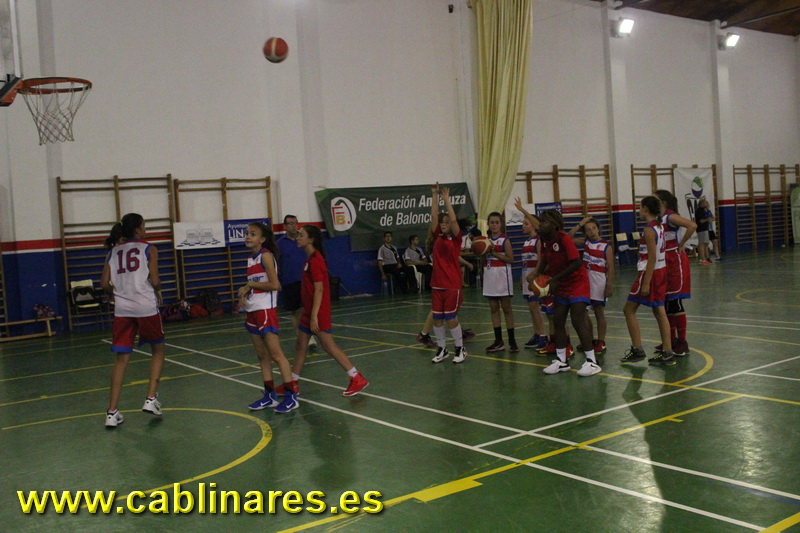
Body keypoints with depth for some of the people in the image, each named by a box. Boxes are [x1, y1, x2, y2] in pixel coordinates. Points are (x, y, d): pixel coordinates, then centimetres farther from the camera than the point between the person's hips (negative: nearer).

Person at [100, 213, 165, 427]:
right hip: (146, 307, -3)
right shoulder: (148, 249, 0)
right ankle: (151, 399, 7)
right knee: (158, 350, 17)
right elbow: (154, 280, -8)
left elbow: (105, 284, 5)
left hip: (122, 309, 4)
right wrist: (157, 293, 12)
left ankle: (112, 412, 4)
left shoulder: (113, 252, 12)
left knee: (121, 358, 7)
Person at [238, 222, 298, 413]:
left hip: (266, 310, -9)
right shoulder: (251, 258, 13)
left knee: (276, 355, -6)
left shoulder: (266, 256, -12)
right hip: (253, 311, 9)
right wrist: (245, 292, 1)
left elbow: (274, 284, -19)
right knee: (262, 356, 12)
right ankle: (270, 396, 20)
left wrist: (249, 285, -13)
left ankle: (291, 396, -1)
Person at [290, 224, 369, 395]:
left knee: (329, 346, -5)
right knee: (300, 346, 13)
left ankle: (357, 379, 0)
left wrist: (314, 316, -23)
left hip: (318, 312, -10)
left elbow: (319, 289, -21)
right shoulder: (310, 258, 12)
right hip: (309, 311, 10)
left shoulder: (315, 260, -17)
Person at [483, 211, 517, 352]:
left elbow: (510, 259, -11)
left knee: (506, 308, -1)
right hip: (489, 275, 5)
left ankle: (512, 341, 4)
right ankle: (498, 341, 13)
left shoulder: (505, 240, -6)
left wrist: (494, 253, -16)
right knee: (493, 309, 7)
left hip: (502, 275, -5)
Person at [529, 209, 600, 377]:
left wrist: (555, 279, -21)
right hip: (561, 287, 9)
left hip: (577, 283, -8)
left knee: (578, 321, -13)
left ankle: (592, 362, -6)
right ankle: (561, 361, 19)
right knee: (558, 321, 9)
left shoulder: (563, 238, -24)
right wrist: (538, 273, -3)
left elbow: (577, 263, -27)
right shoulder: (544, 239, -1)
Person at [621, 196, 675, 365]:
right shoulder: (659, 226, 10)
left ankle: (637, 350, 3)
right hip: (661, 271, 9)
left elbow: (652, 258, -21)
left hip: (650, 273, -9)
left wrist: (646, 283, -21)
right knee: (659, 312, 10)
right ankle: (667, 353, 10)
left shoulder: (649, 230, -17)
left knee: (629, 309, 2)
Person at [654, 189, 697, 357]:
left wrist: (681, 244, -19)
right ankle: (672, 340, 22)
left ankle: (682, 343, 1)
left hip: (675, 262, -8)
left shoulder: (670, 217, -13)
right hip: (663, 263, 9)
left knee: (675, 303, -6)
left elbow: (692, 225, -28)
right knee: (665, 304, 12)